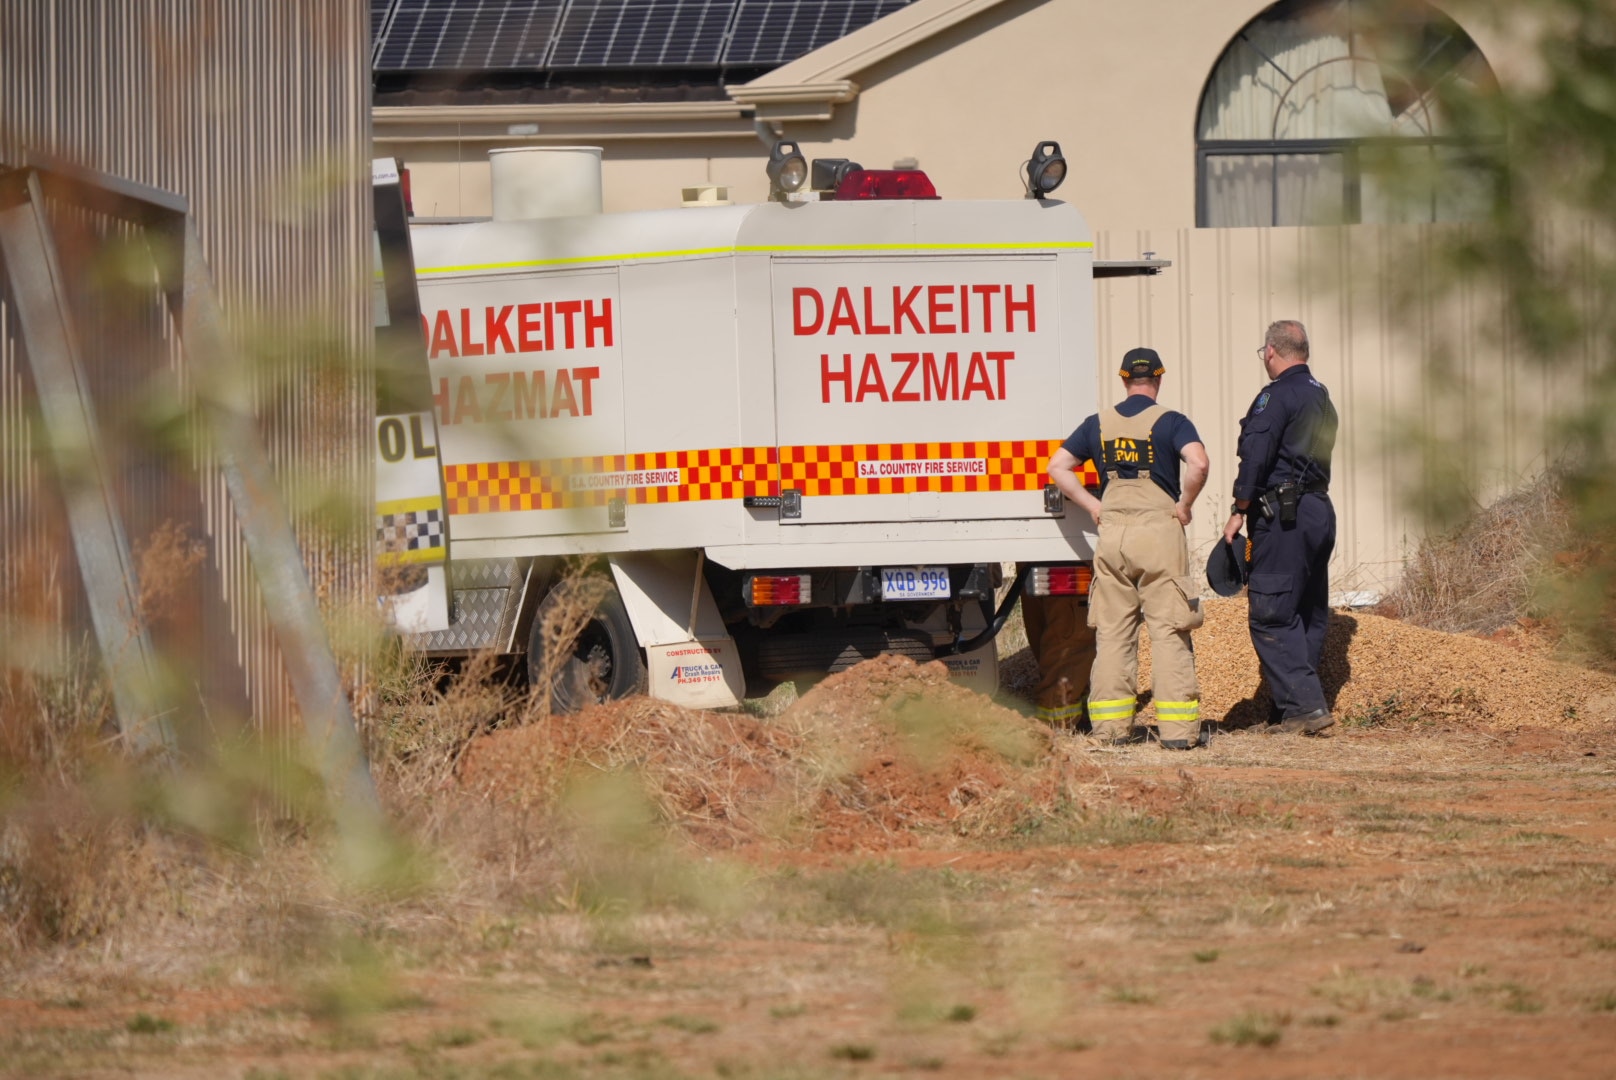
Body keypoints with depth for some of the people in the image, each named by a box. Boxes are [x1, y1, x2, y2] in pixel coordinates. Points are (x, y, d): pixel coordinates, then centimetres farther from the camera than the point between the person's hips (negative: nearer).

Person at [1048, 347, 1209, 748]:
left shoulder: (1098, 424, 10)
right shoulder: (1170, 422, -2)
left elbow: (1057, 467, 9)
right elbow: (1197, 463, -19)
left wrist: (1093, 506, 11)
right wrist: (1184, 505, -5)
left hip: (1112, 532, 3)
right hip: (1160, 531, -3)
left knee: (1112, 631, 9)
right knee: (1169, 630, -1)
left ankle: (1111, 724, 8)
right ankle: (1177, 726, -6)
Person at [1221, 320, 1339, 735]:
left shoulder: (1277, 397, -11)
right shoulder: (1321, 397, 17)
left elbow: (1255, 458, -16)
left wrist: (1239, 511, -10)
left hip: (1283, 514, -9)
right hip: (1320, 511, 9)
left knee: (1270, 616, -8)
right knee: (1309, 617, 11)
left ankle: (1305, 705, -15)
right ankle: (1295, 711, 15)